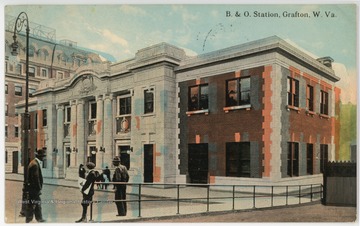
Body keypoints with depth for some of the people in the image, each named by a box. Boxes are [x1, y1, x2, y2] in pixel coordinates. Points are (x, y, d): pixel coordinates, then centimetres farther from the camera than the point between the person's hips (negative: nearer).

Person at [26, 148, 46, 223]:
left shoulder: (35, 162, 10)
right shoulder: (35, 164, -21)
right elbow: (36, 178, -23)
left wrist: (39, 188, 17)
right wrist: (39, 189, -17)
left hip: (35, 188, 10)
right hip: (34, 189, -10)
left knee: (38, 203, 16)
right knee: (32, 205, 0)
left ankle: (39, 218, 25)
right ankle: (28, 220, 10)